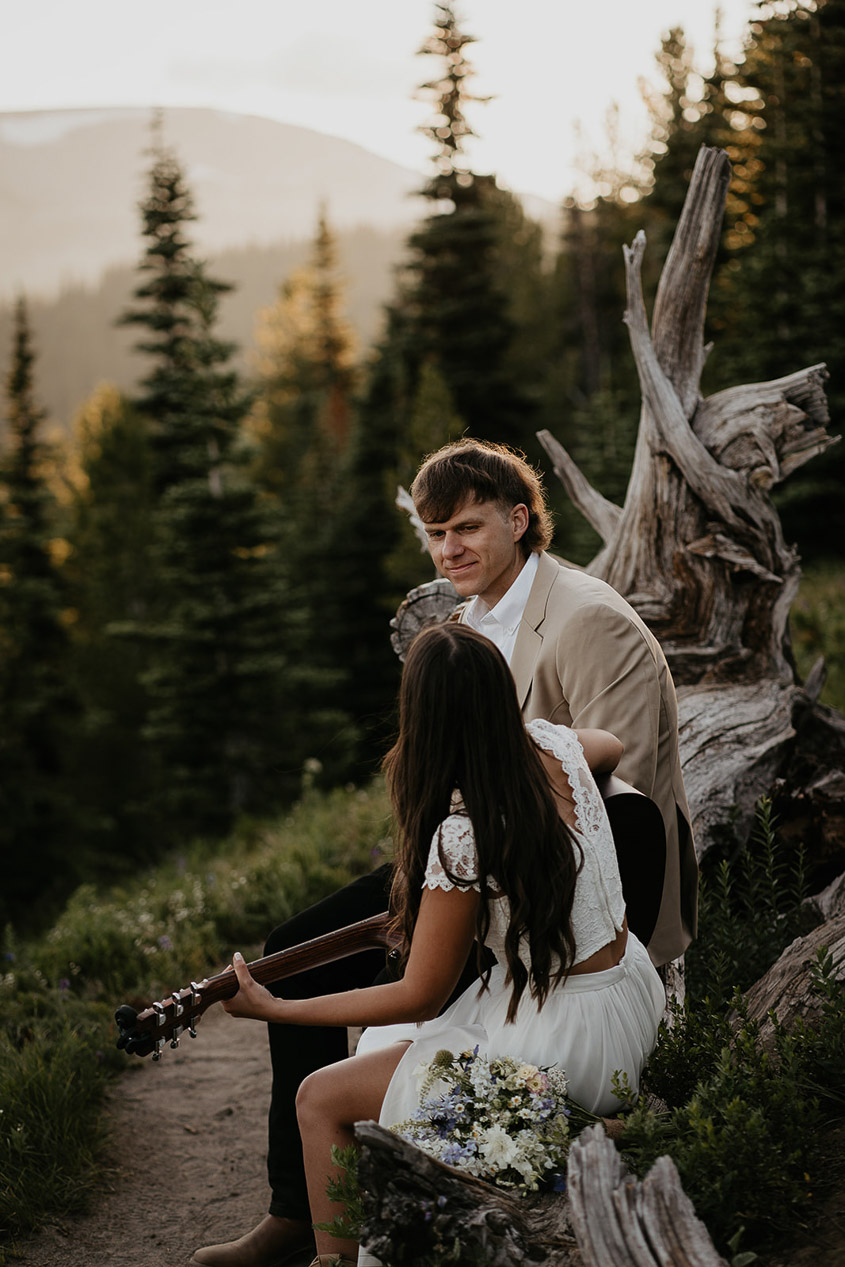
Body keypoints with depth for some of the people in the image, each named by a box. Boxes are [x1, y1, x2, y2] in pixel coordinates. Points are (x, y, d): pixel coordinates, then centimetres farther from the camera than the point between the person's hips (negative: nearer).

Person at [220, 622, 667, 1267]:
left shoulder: (462, 835, -26)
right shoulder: (552, 744, -6)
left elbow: (420, 996, -16)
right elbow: (614, 745, 22)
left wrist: (274, 1009, -9)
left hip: (563, 1044, -9)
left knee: (322, 1098, 2)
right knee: (376, 1052, 24)